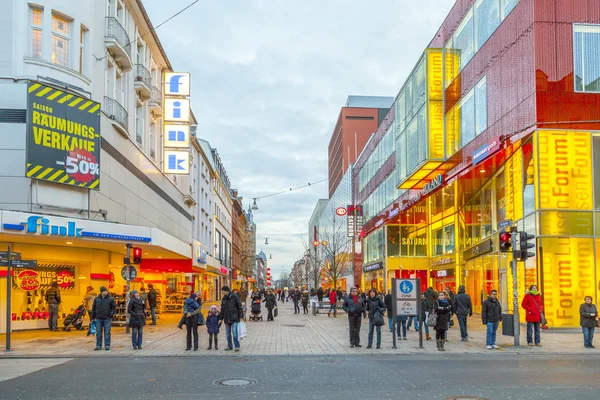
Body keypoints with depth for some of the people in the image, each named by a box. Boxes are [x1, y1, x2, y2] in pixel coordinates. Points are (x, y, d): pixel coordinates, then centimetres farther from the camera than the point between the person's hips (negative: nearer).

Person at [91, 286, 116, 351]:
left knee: (107, 333, -1)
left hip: (107, 319, -2)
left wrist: (111, 315, -10)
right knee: (98, 333, 7)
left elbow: (114, 308, 2)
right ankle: (98, 346, 14)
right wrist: (93, 318, 9)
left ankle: (107, 346, 5)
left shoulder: (110, 299, -1)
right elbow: (93, 309, 11)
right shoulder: (97, 299, 5)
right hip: (98, 319, 2)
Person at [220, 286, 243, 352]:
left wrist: (240, 316, -7)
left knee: (234, 332, -10)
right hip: (226, 319, 6)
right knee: (228, 333, 9)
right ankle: (229, 346, 20)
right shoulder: (224, 298, 10)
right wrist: (221, 318, 15)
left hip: (234, 318, -6)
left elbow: (239, 307, -4)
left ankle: (237, 346, -1)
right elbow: (222, 309, 17)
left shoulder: (235, 297, -6)